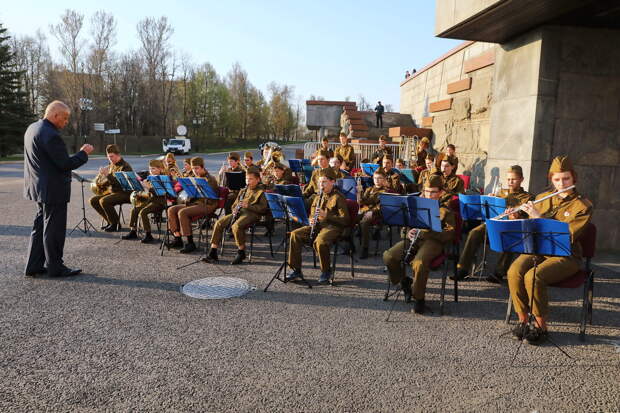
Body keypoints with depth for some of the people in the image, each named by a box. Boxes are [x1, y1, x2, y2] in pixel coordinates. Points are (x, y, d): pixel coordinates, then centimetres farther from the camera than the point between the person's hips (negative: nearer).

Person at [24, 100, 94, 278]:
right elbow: (65, 164, -22)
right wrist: (83, 153, -9)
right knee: (54, 229, 1)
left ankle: (33, 266, 24)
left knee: (40, 227, 16)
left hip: (39, 188, 10)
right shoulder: (51, 135, -22)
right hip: (53, 190, -10)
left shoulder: (32, 128, 10)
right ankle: (55, 268, 12)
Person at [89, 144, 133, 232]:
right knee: (93, 200, 1)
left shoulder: (125, 166, -13)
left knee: (104, 201, -29)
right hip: (111, 191, 9)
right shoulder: (111, 165, 12)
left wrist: (107, 174, -30)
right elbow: (109, 181, 22)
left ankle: (116, 224, -12)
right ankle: (110, 222, 7)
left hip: (124, 193, -9)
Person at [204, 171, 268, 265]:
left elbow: (263, 208, -9)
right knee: (219, 223, -13)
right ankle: (213, 253, -11)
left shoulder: (261, 192, 3)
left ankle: (241, 253, -15)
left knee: (236, 226, -35)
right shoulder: (243, 191, 25)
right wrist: (235, 209, 4)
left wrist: (248, 206, -20)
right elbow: (235, 204, 28)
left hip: (252, 214, -7)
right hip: (239, 212, 7)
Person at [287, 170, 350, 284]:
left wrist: (326, 215, -21)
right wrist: (311, 220, 0)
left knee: (319, 242, -37)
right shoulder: (318, 198, 18)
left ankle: (326, 271, -11)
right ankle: (296, 270, -8)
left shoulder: (338, 197, -3)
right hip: (318, 225, 7)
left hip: (333, 227, -6)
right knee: (295, 234, -16)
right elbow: (312, 215, 26)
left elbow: (345, 220, -10)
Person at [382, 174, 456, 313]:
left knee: (419, 263, -37)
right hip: (415, 238, 5)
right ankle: (404, 281, 9)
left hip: (433, 241, -5)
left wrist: (430, 230, -17)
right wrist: (408, 232, 1)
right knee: (388, 256, -19)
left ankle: (419, 298, -14)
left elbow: (449, 235, -4)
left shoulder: (445, 211, 7)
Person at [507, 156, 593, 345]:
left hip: (565, 255, -4)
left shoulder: (583, 205, -4)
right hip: (537, 249, 4)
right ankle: (522, 321, -12)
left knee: (533, 277, -32)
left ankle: (541, 327, -14)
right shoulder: (543, 198, 11)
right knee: (514, 272, -28)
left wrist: (538, 216, -19)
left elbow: (567, 236, -17)